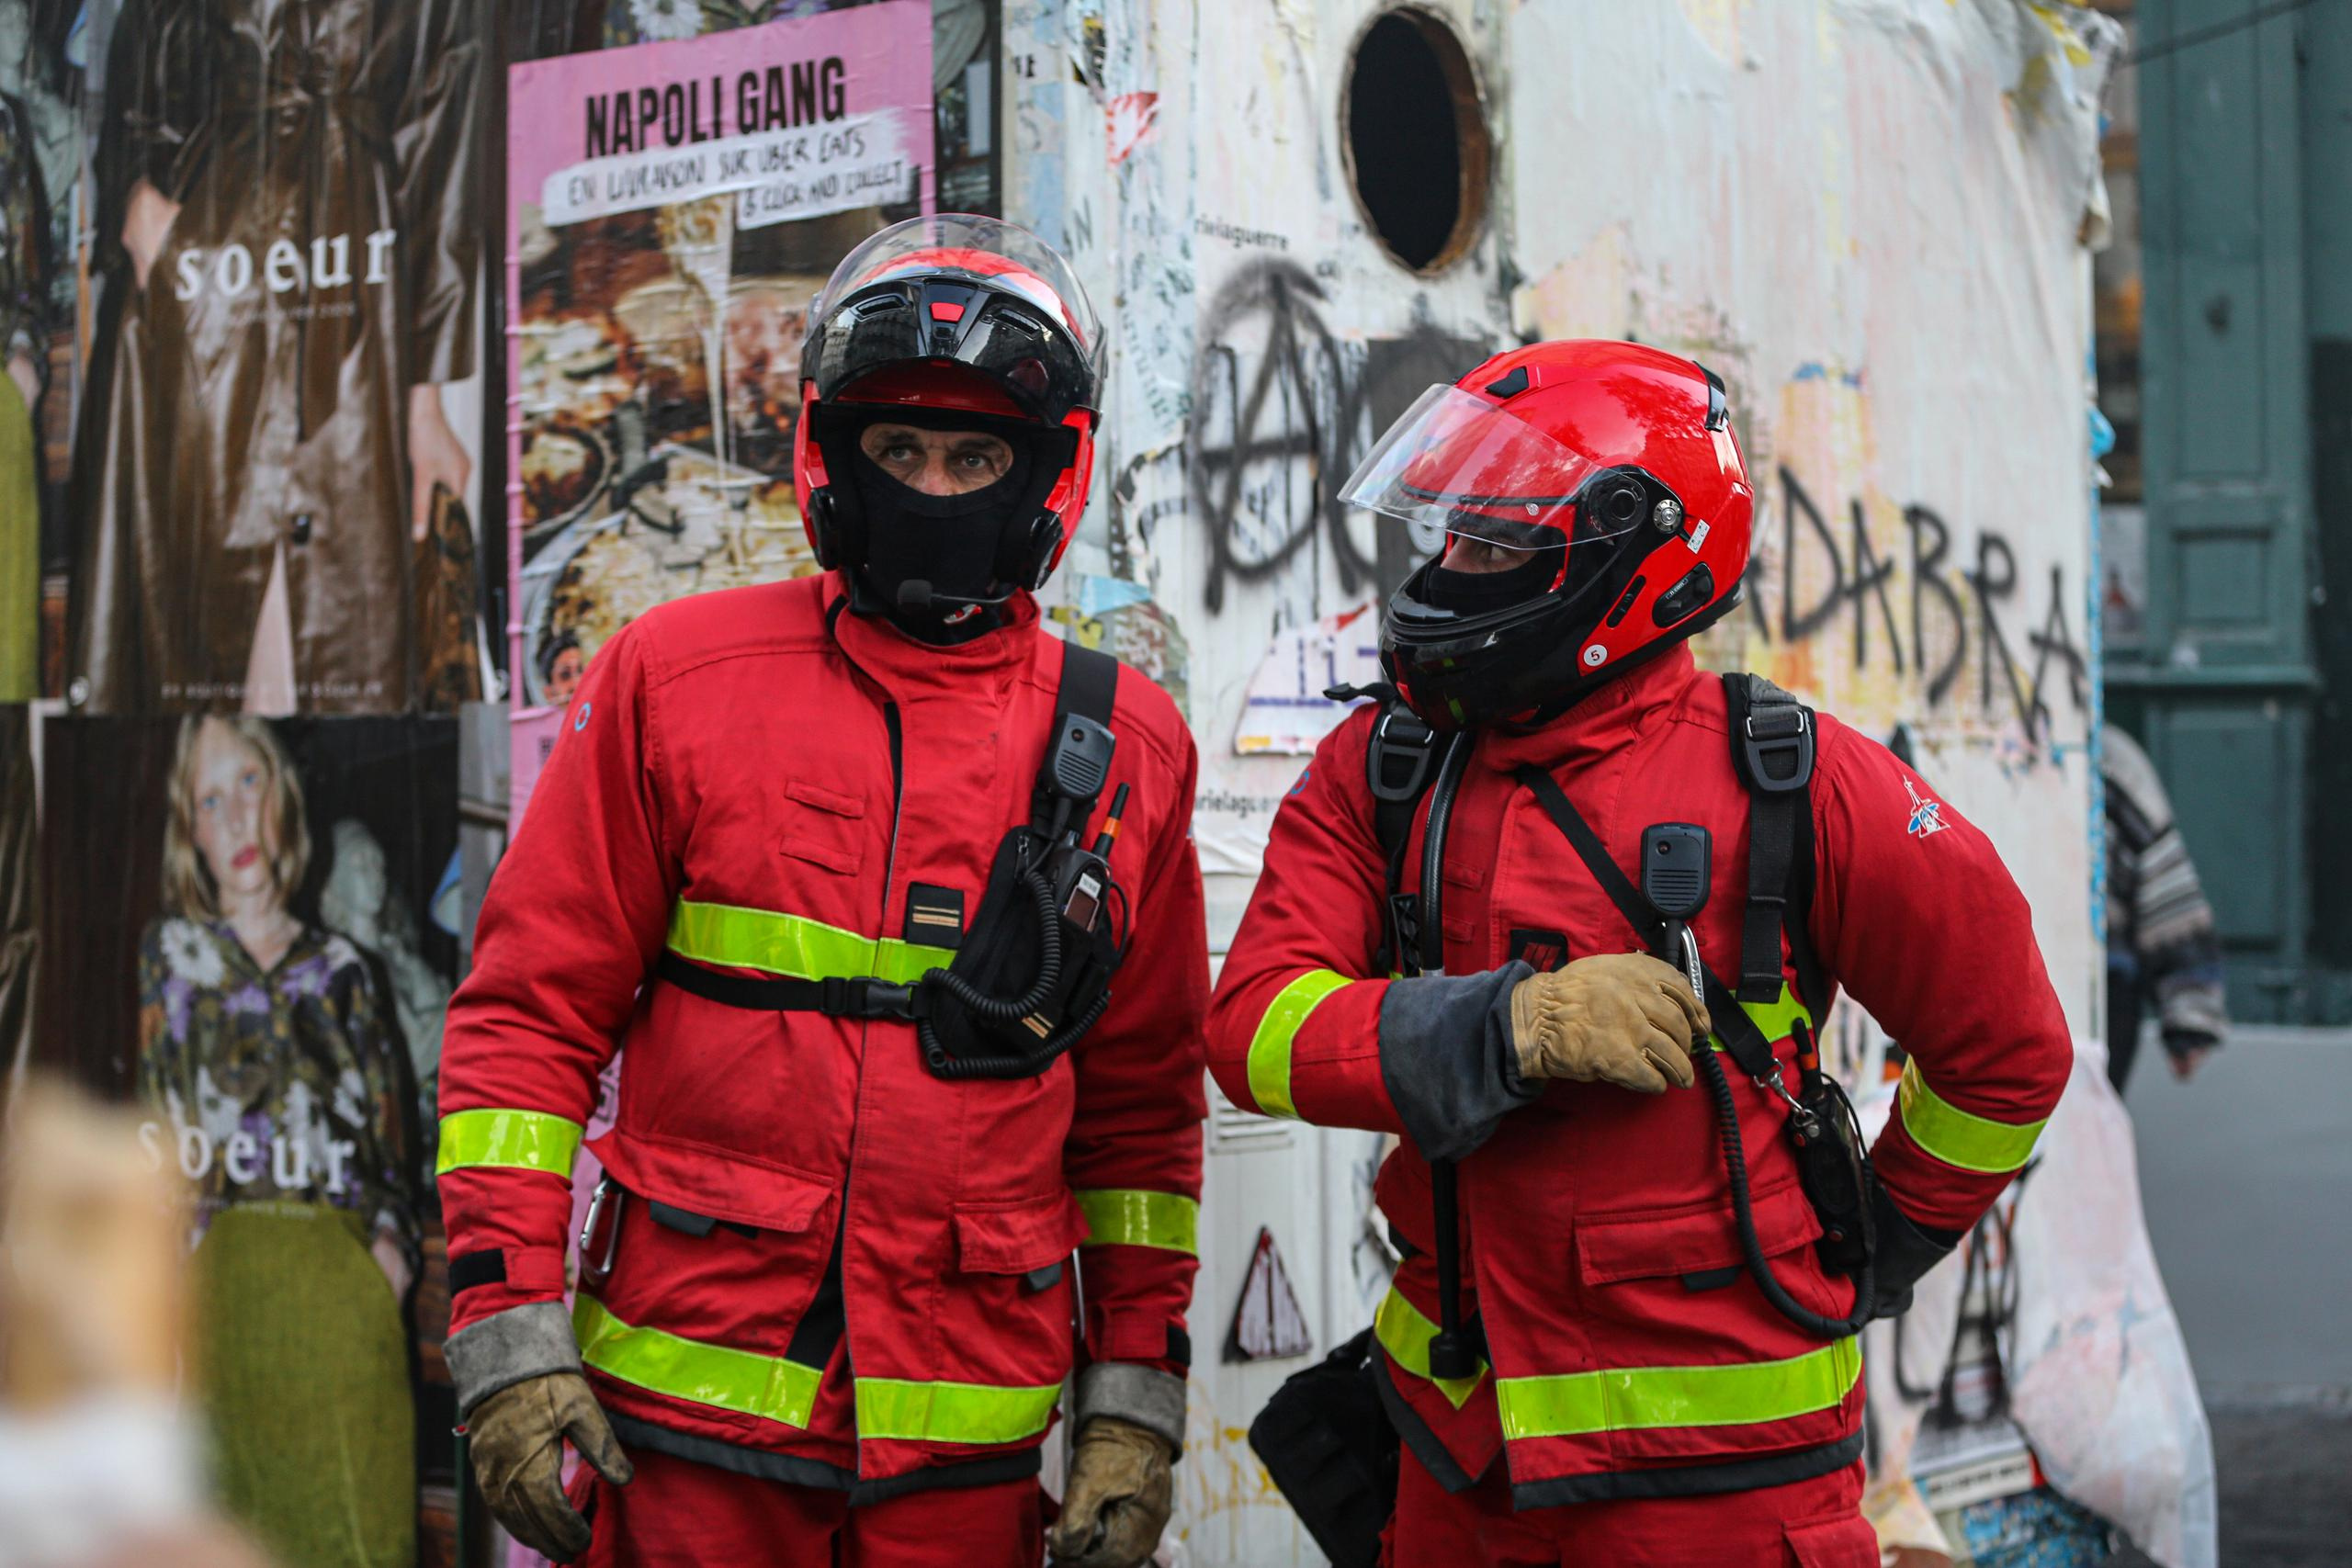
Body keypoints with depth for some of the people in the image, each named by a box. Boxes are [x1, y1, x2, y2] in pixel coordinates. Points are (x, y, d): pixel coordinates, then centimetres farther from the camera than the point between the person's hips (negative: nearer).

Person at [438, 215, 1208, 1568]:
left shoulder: (1123, 745, 5)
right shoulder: (678, 677, 0)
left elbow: (1142, 1108, 11)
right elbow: (530, 1013, 0)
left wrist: (1136, 1392, 8)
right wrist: (508, 1328, -6)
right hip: (689, 1416, -1)